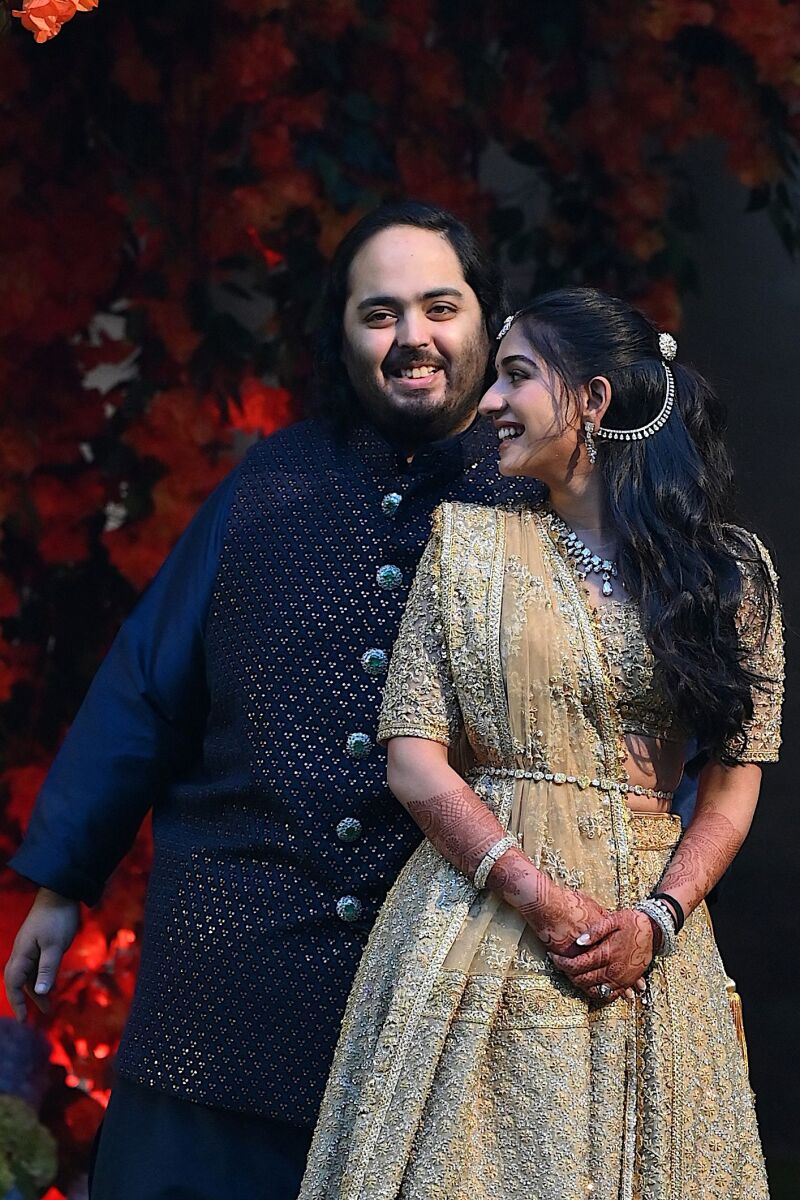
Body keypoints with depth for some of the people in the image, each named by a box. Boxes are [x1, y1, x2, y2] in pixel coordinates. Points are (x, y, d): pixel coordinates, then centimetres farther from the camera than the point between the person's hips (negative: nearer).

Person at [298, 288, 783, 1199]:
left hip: (646, 937, 1)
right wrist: (538, 895, -13)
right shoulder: (470, 543, 4)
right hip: (480, 913, 0)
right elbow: (413, 757, -2)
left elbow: (735, 778, 4)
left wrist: (657, 919, -11)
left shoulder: (731, 569, 5)